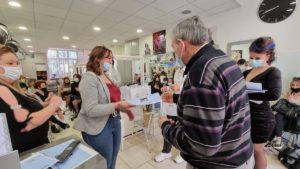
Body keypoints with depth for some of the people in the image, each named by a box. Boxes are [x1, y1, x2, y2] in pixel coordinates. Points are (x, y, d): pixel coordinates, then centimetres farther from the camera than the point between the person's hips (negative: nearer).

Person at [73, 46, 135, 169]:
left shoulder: (107, 77, 9)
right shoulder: (89, 78, -18)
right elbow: (91, 110, -25)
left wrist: (125, 109, 6)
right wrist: (117, 105, -28)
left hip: (115, 122, 8)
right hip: (99, 128, -8)